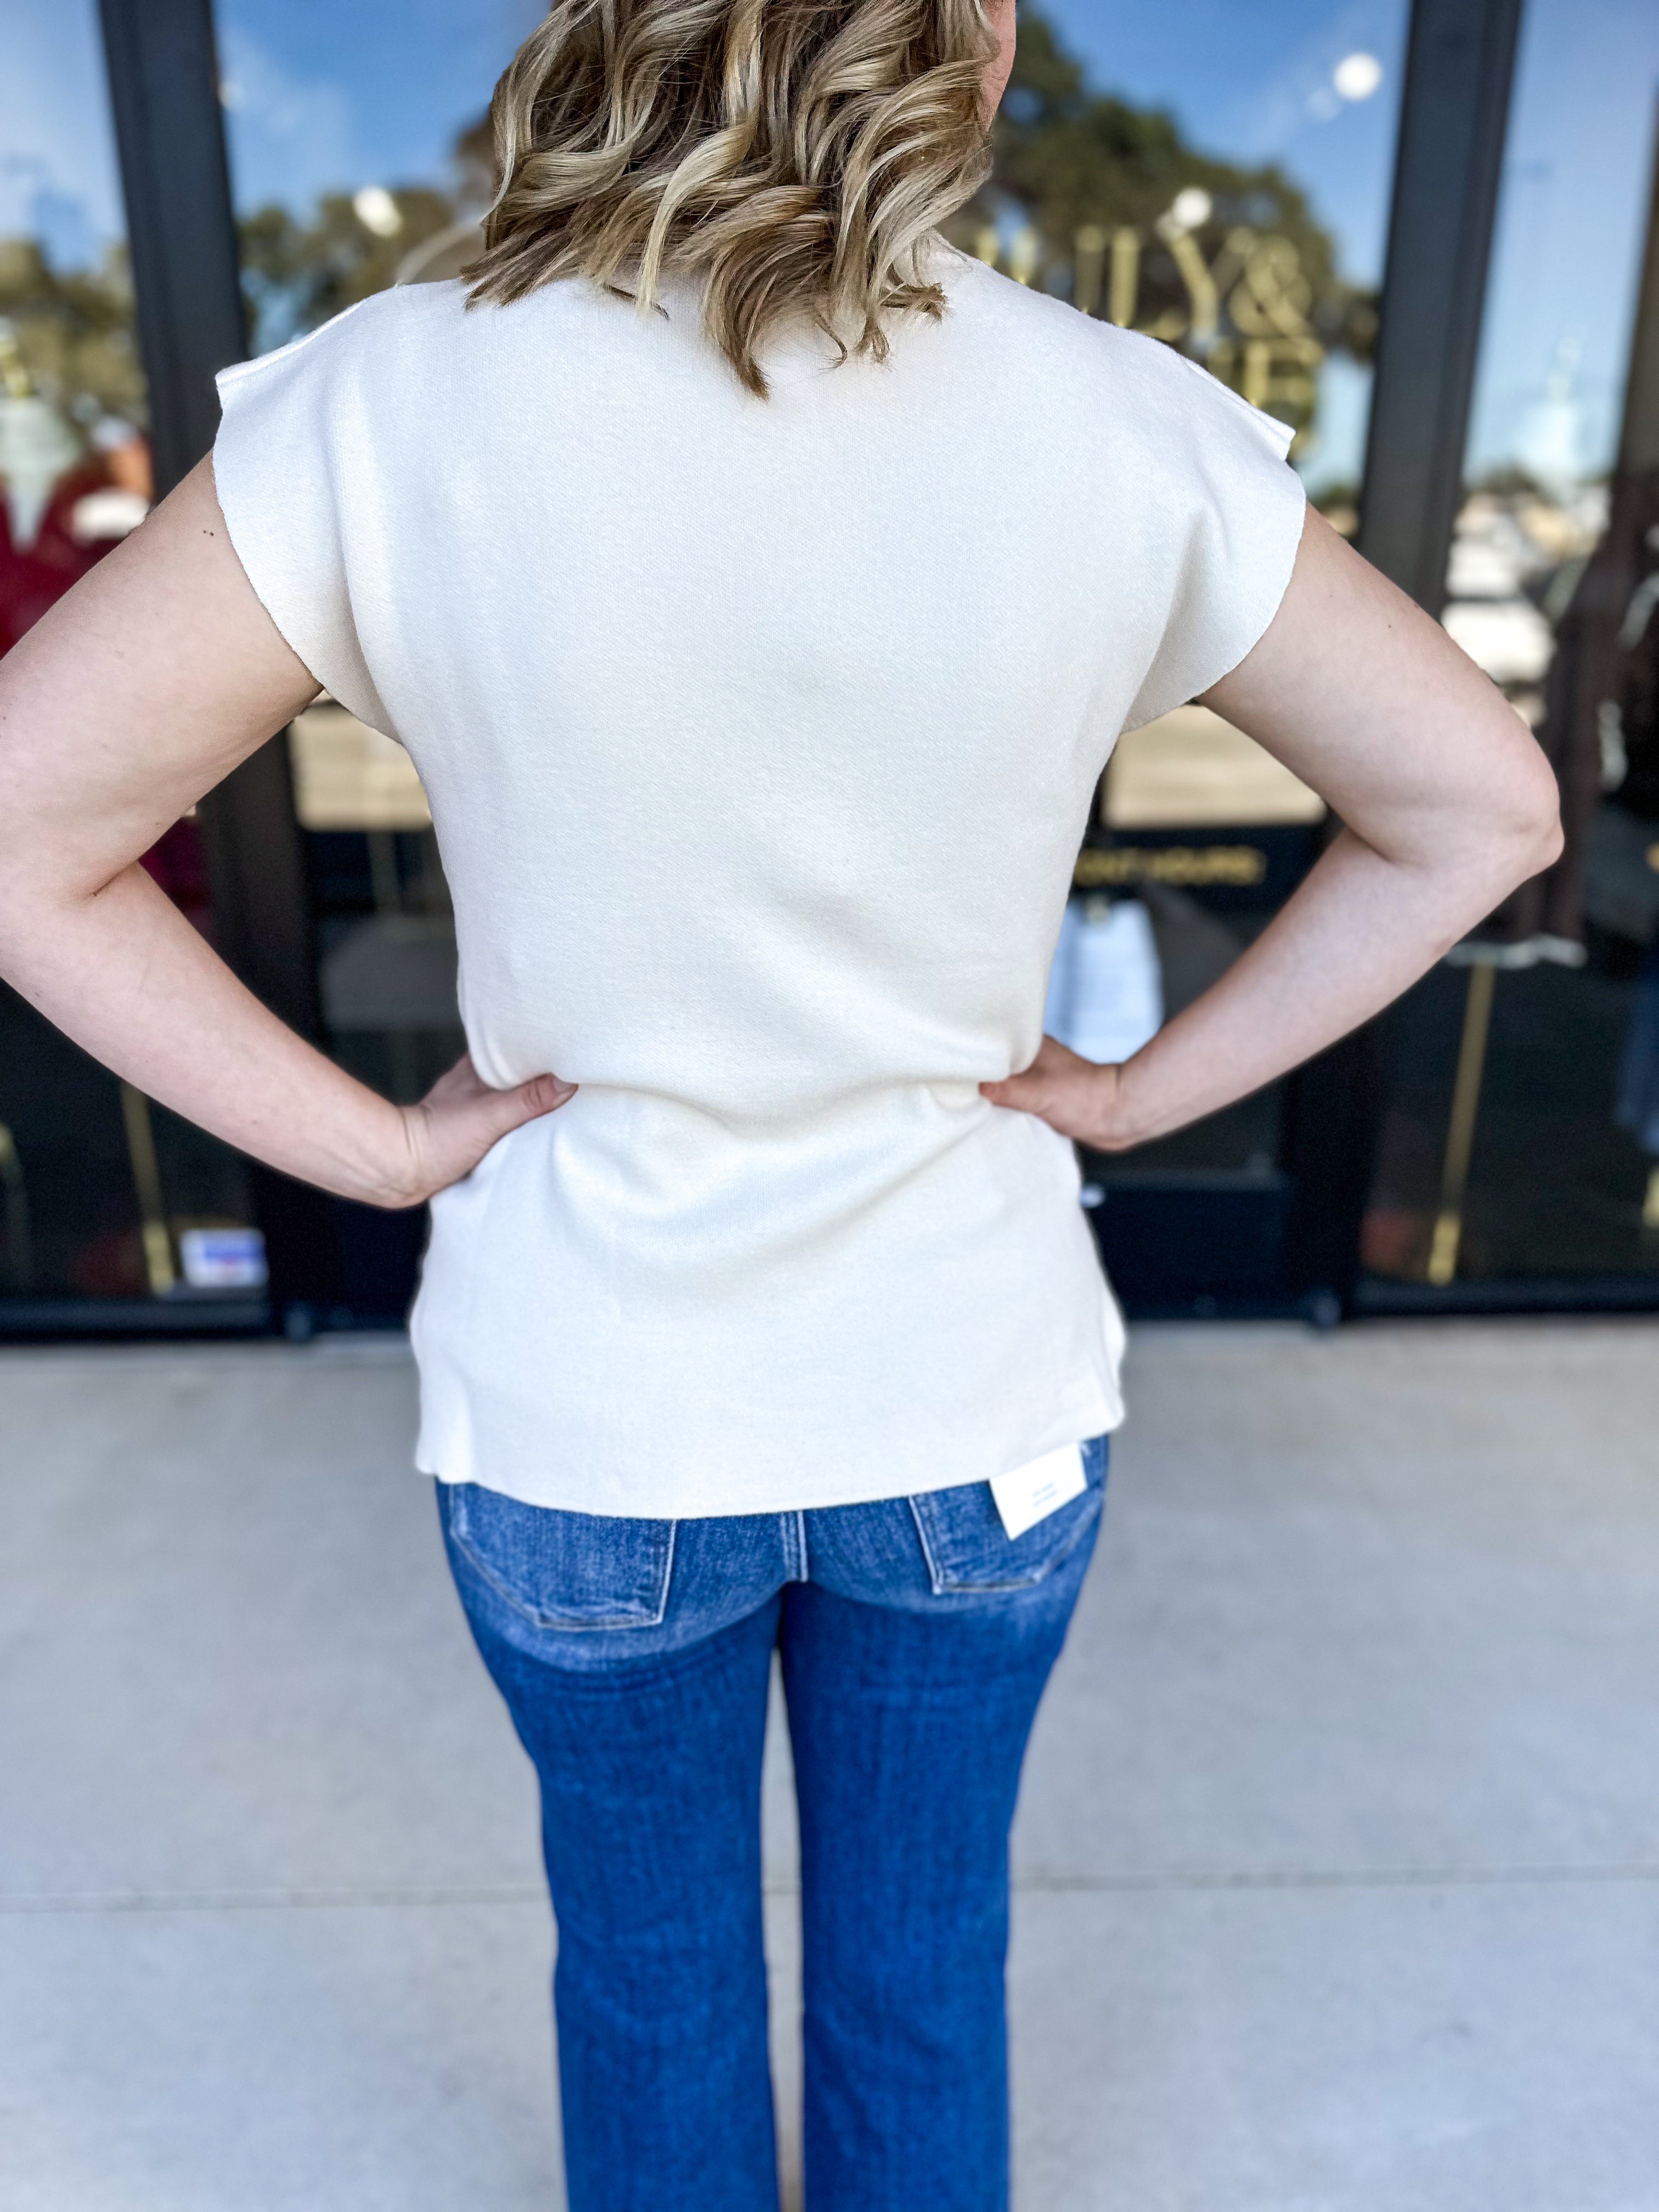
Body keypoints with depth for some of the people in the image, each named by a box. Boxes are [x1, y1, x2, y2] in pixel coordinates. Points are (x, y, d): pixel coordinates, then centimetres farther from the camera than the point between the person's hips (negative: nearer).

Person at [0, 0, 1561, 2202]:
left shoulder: (397, 403, -18)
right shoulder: (1126, 432, -14)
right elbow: (1482, 804, -4)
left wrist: (375, 1143, -8)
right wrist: (1145, 1089, -3)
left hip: (583, 1422, 0)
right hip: (968, 1401, 1)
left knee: (653, 1959, 30)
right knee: (923, 1953, 30)